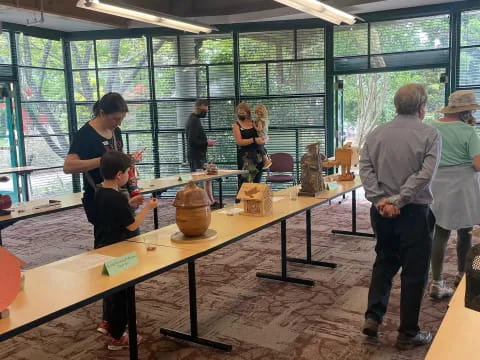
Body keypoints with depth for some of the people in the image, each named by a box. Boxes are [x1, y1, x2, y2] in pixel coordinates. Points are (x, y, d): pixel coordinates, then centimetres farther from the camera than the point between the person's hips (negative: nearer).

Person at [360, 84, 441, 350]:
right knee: (414, 270, 7)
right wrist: (398, 201, -18)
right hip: (413, 211, -4)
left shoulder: (376, 134, 5)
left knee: (385, 261, 21)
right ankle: (408, 333, 17)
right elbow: (424, 175, -20)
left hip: (381, 210, 5)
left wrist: (381, 200, -11)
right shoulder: (430, 135, -8)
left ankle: (372, 317, 15)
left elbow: (365, 169, -5)